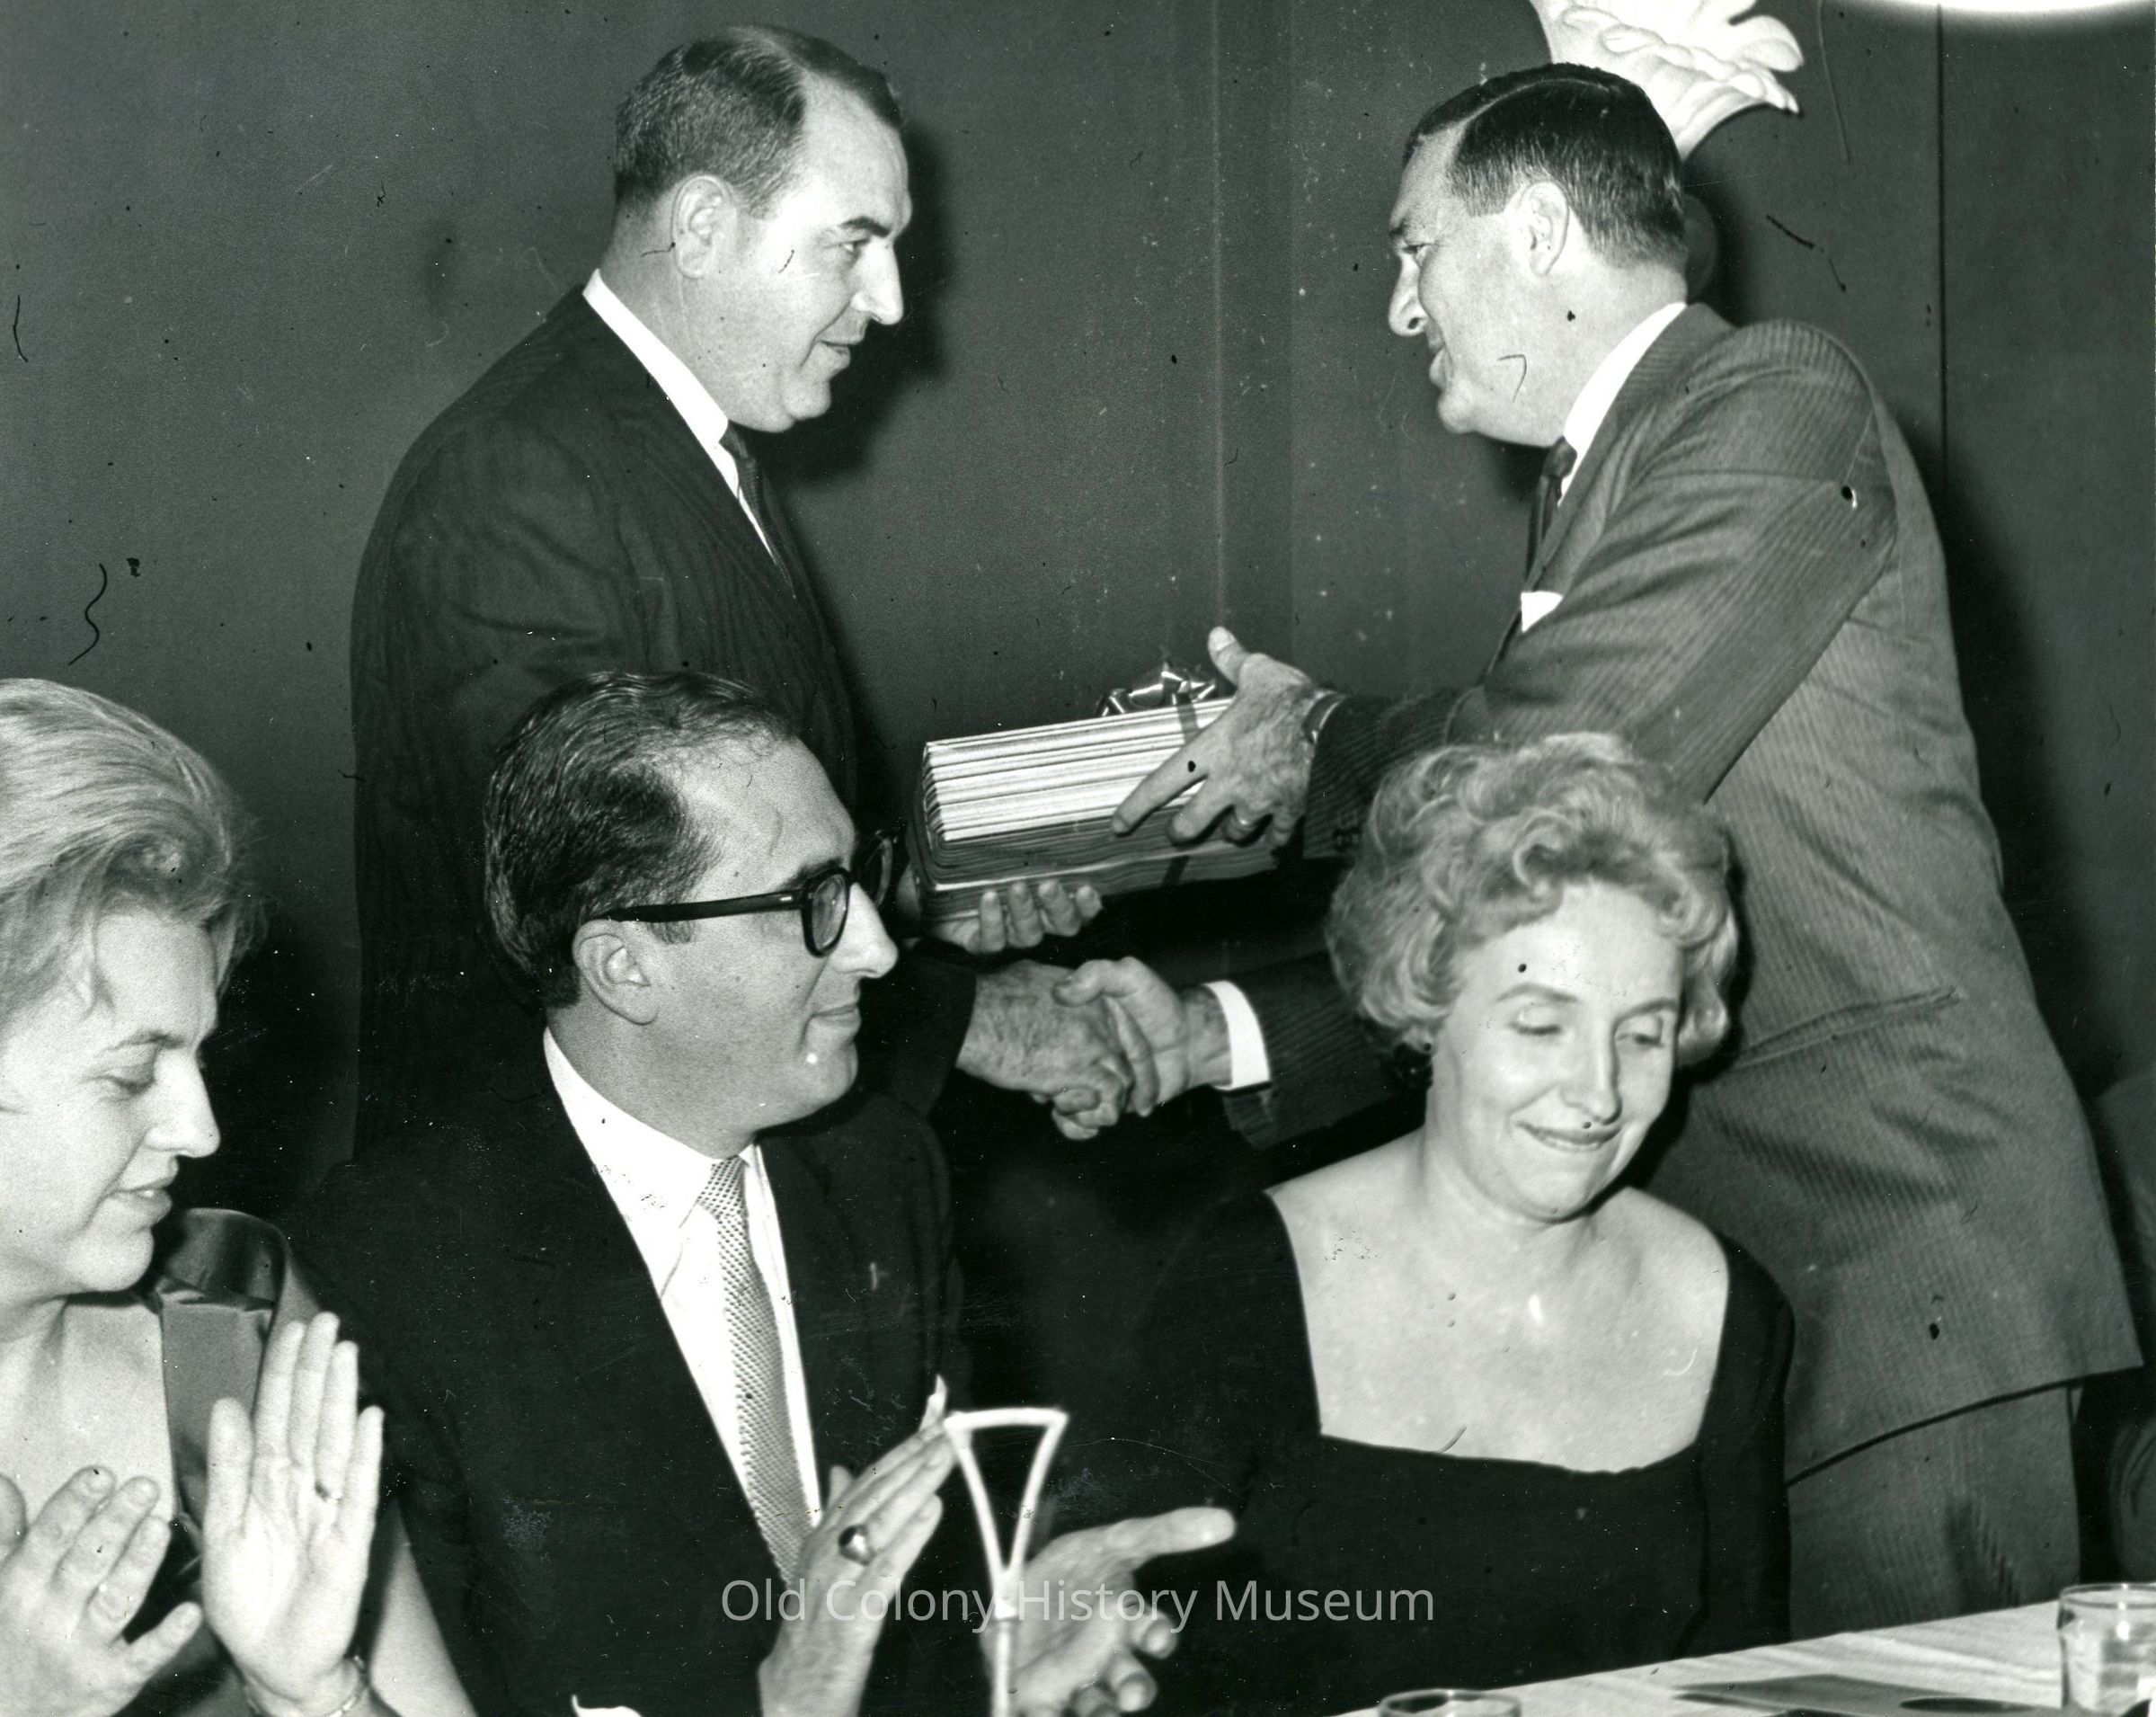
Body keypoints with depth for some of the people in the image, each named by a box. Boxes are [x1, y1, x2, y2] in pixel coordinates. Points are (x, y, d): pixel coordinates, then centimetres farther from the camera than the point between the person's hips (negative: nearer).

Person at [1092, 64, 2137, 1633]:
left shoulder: (1778, 403, -7)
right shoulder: (1592, 486, 21)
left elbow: (1562, 765, -19)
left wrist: (1323, 749, 1)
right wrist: (1219, 1037, 8)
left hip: (1886, 1227, -9)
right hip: (1696, 1229, 9)